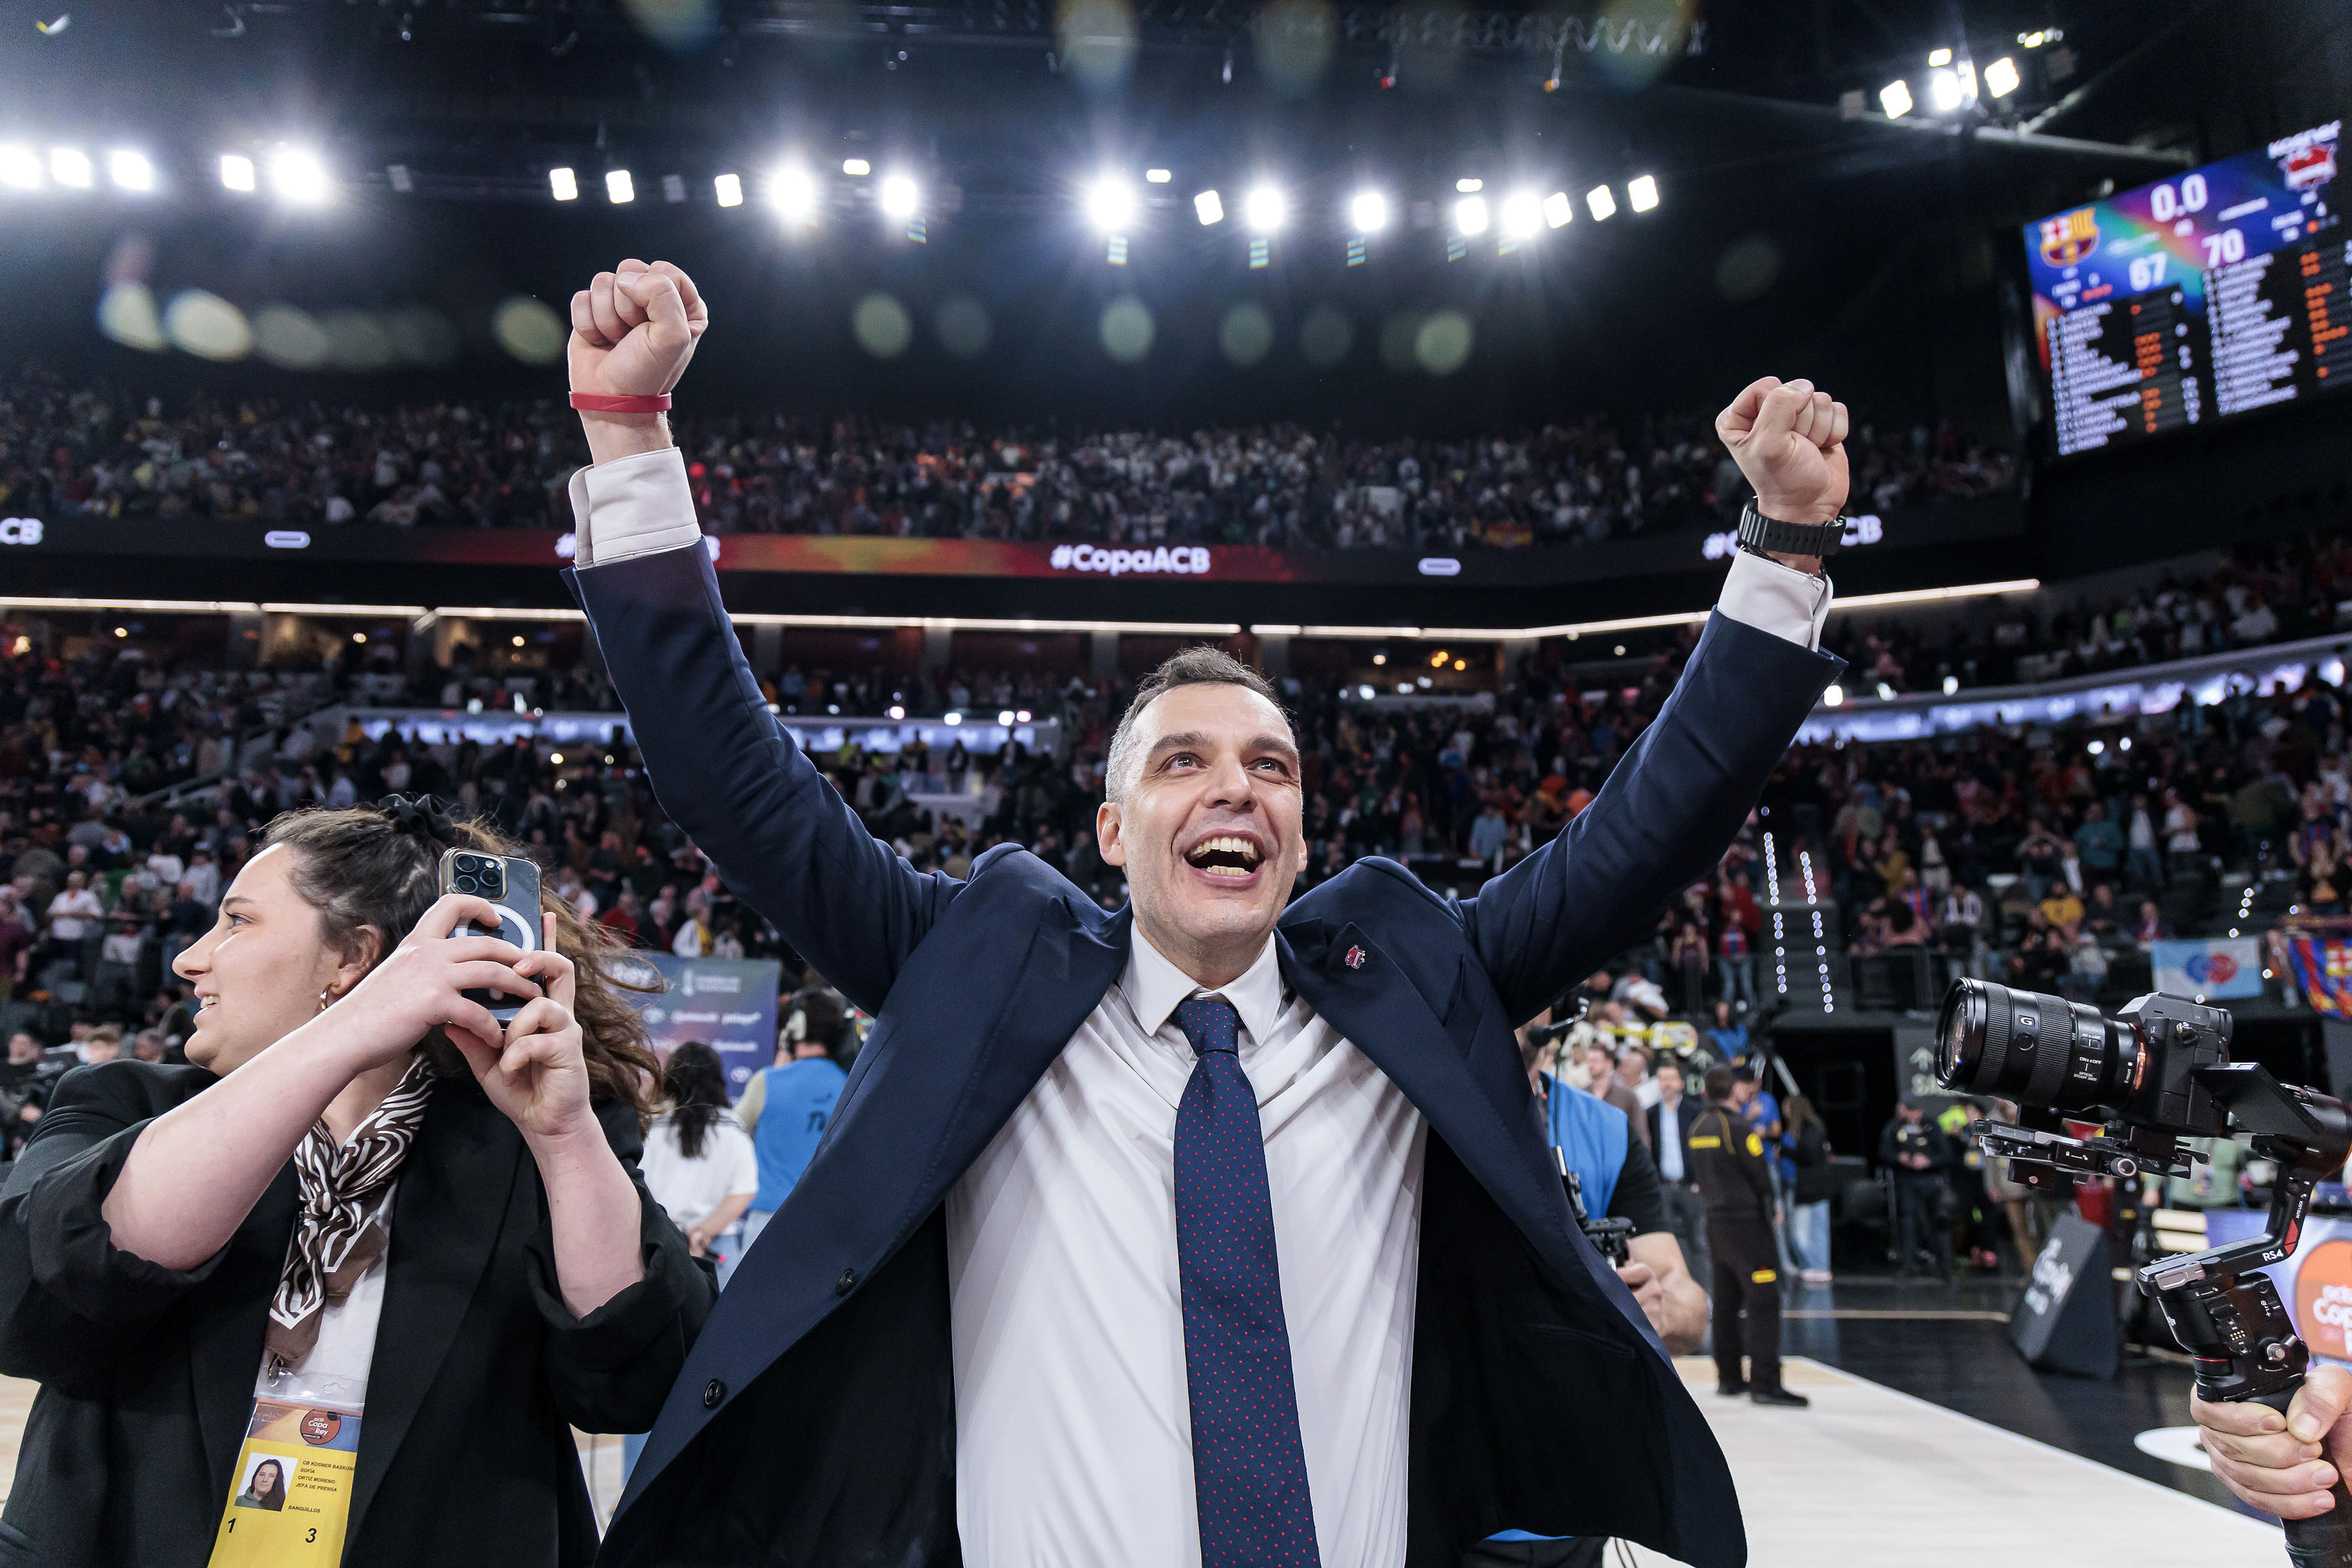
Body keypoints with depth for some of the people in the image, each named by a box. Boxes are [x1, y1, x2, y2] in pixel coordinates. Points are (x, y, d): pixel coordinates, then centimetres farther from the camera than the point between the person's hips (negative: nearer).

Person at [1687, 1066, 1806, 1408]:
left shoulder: (1698, 1126, 8)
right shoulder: (1738, 1125, -14)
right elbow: (1760, 1174, -10)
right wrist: (1772, 1208, 6)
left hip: (1715, 1221, 8)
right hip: (1746, 1220, -8)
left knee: (1726, 1300, 13)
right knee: (1763, 1300, -6)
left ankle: (1729, 1377, 18)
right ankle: (1765, 1382, -9)